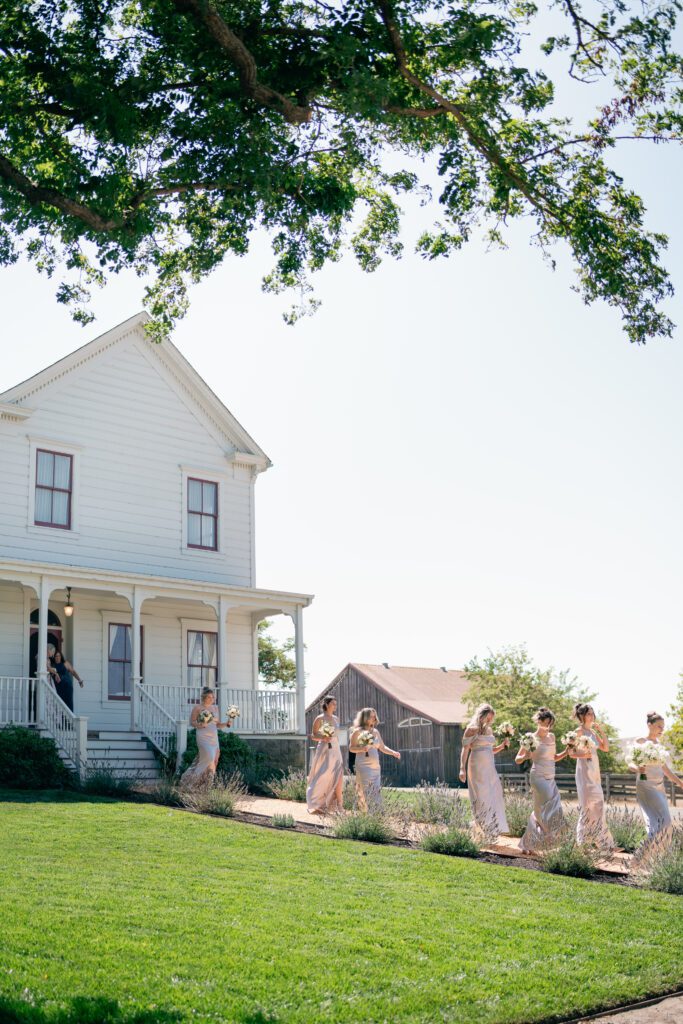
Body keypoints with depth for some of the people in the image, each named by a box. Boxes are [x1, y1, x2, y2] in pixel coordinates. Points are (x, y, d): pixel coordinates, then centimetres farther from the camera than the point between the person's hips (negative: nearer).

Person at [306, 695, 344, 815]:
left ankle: (339, 807, -3)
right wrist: (323, 738, -23)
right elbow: (313, 736, -5)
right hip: (324, 751, -6)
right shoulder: (320, 719, -7)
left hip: (335, 751, 6)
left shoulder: (336, 719, 12)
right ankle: (317, 806, 15)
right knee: (323, 779, 0)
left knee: (339, 778, -5)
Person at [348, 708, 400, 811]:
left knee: (377, 791, 2)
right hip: (363, 766, -6)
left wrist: (393, 753, 3)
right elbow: (351, 748, -3)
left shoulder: (375, 731, 16)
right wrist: (362, 749, -21)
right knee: (367, 791, -15)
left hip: (376, 767, 6)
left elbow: (382, 747, 19)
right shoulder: (357, 731, -2)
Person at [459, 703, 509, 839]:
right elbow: (465, 750, -11)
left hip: (490, 768, 7)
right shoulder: (472, 729, -7)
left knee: (494, 796, 5)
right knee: (482, 798, -6)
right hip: (478, 767, -7)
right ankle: (480, 833, 1)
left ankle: (492, 831, 15)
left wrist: (502, 746, 5)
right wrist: (462, 769, -18)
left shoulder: (489, 730, 14)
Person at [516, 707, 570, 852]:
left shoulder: (551, 737, 12)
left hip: (551, 779, 7)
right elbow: (517, 759, -2)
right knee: (548, 811, -13)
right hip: (538, 777, -7)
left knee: (556, 812, 5)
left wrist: (566, 752, 6)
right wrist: (526, 756, -23)